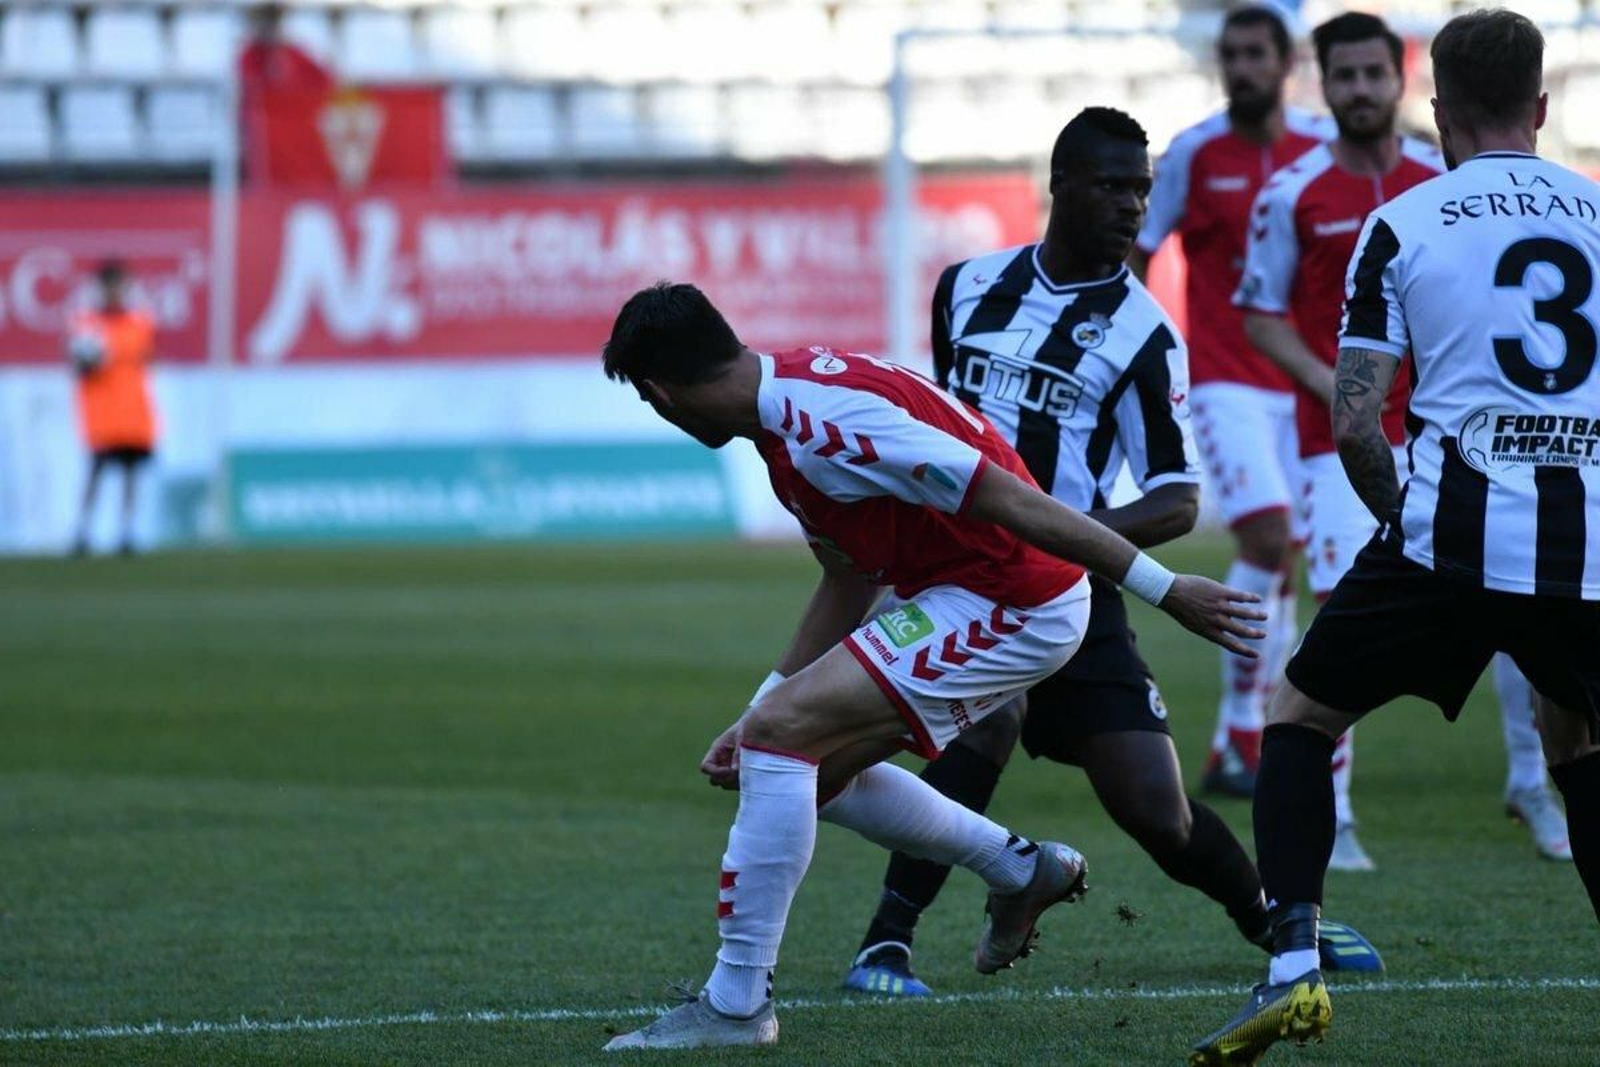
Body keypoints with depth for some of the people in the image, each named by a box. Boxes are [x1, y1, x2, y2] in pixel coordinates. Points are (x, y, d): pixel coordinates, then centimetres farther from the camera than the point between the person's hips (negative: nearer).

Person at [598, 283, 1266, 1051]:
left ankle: (736, 1003, -11)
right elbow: (850, 583, 19)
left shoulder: (823, 418, -24)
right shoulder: (786, 417, 8)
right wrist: (757, 715, 19)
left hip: (1012, 605, -10)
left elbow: (1010, 503, -25)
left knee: (780, 737, -16)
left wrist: (1164, 589, -23)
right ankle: (1020, 870, 30)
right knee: (812, 766, 17)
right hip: (955, 592, 10)